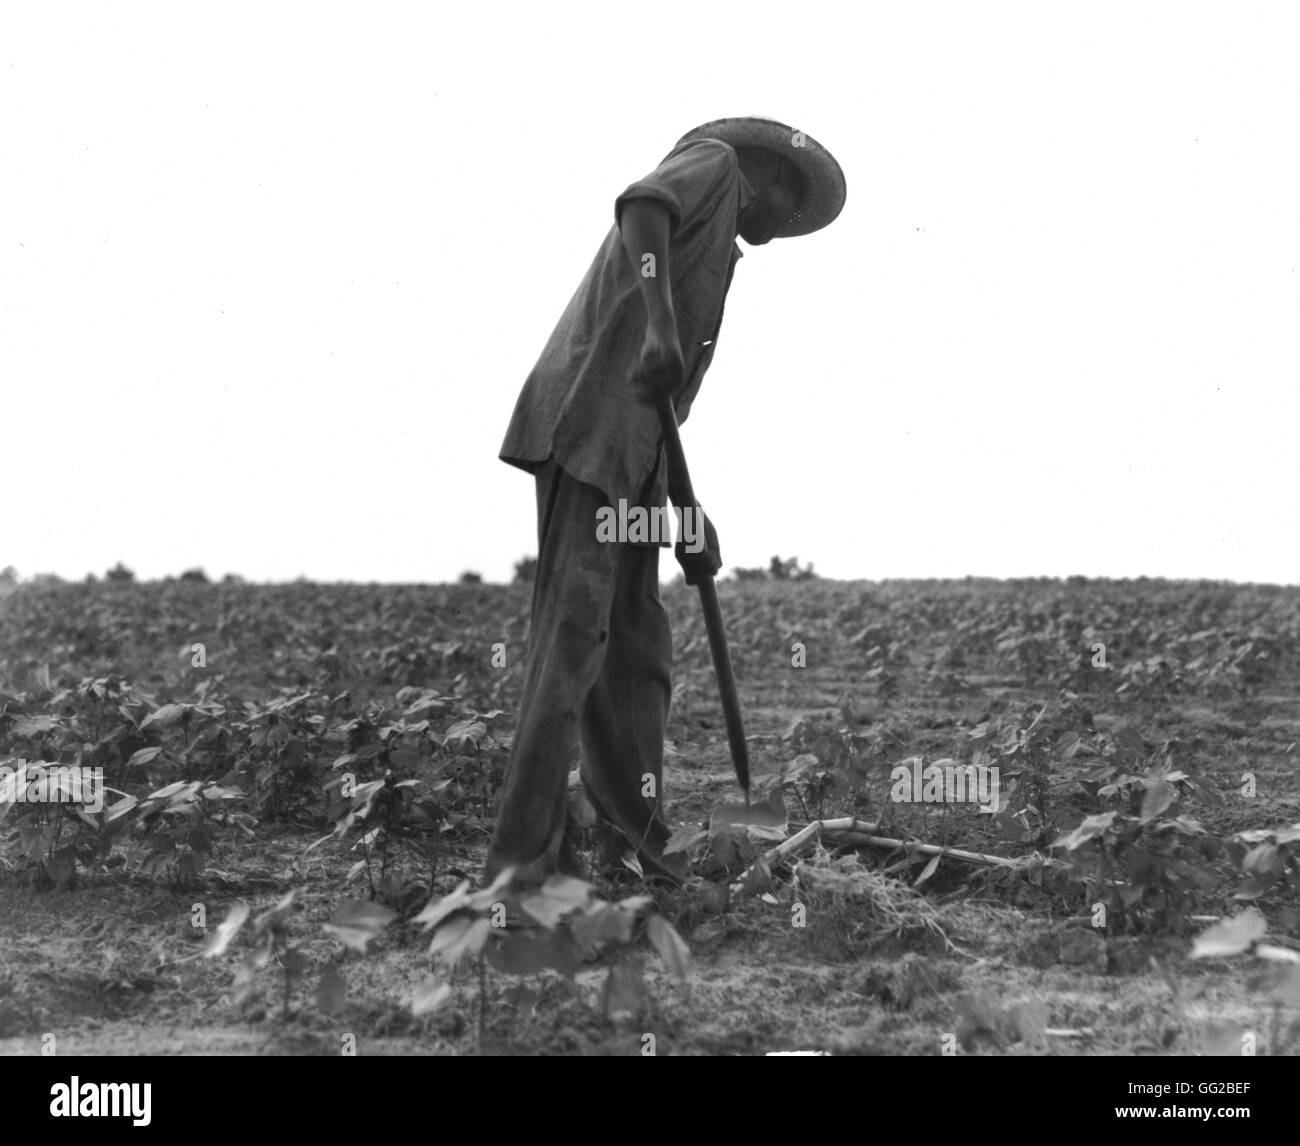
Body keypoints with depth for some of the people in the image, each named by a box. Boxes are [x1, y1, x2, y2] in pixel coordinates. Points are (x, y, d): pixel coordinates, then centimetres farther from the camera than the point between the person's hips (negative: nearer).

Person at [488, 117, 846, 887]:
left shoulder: (713, 249, 31)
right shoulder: (713, 163, 7)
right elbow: (638, 206, -18)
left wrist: (690, 516, 24)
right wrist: (659, 324, -32)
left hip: (632, 449, 10)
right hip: (589, 426, -10)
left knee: (638, 646, 10)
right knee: (575, 630, -13)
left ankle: (635, 842, 16)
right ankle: (526, 852, -14)